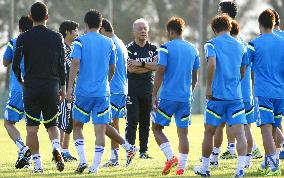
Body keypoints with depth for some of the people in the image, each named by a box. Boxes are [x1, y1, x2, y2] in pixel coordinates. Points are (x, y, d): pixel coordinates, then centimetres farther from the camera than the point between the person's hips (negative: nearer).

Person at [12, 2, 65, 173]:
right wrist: (62, 87, 14)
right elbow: (62, 64, 5)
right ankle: (56, 147, -14)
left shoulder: (23, 38, -3)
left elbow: (15, 64, -6)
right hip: (52, 86, 2)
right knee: (52, 124, 14)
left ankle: (38, 164, -1)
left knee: (32, 127, 3)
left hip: (31, 87, -2)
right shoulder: (57, 37, 2)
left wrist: (21, 80, 12)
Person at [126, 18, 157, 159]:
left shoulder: (153, 48, 10)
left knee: (145, 121, 7)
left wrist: (140, 64, -16)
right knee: (132, 121, -8)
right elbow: (130, 69, -15)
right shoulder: (129, 48, -2)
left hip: (148, 88, 4)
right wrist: (148, 67, -9)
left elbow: (156, 65, -7)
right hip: (132, 88, -4)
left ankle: (143, 151, 12)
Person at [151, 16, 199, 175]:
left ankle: (171, 157, -9)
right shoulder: (193, 49, 9)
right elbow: (195, 77, 15)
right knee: (183, 132, 7)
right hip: (186, 98, 5)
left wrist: (154, 95, -6)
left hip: (168, 97, -5)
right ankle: (182, 167, 4)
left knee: (157, 127, 8)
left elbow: (160, 73, -11)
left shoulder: (167, 48, -7)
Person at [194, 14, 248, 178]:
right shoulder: (240, 46, 11)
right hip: (236, 96, 3)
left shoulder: (212, 44, -1)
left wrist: (209, 87, -12)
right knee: (240, 132, -4)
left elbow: (212, 64, -19)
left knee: (209, 132, 11)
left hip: (217, 96, -3)